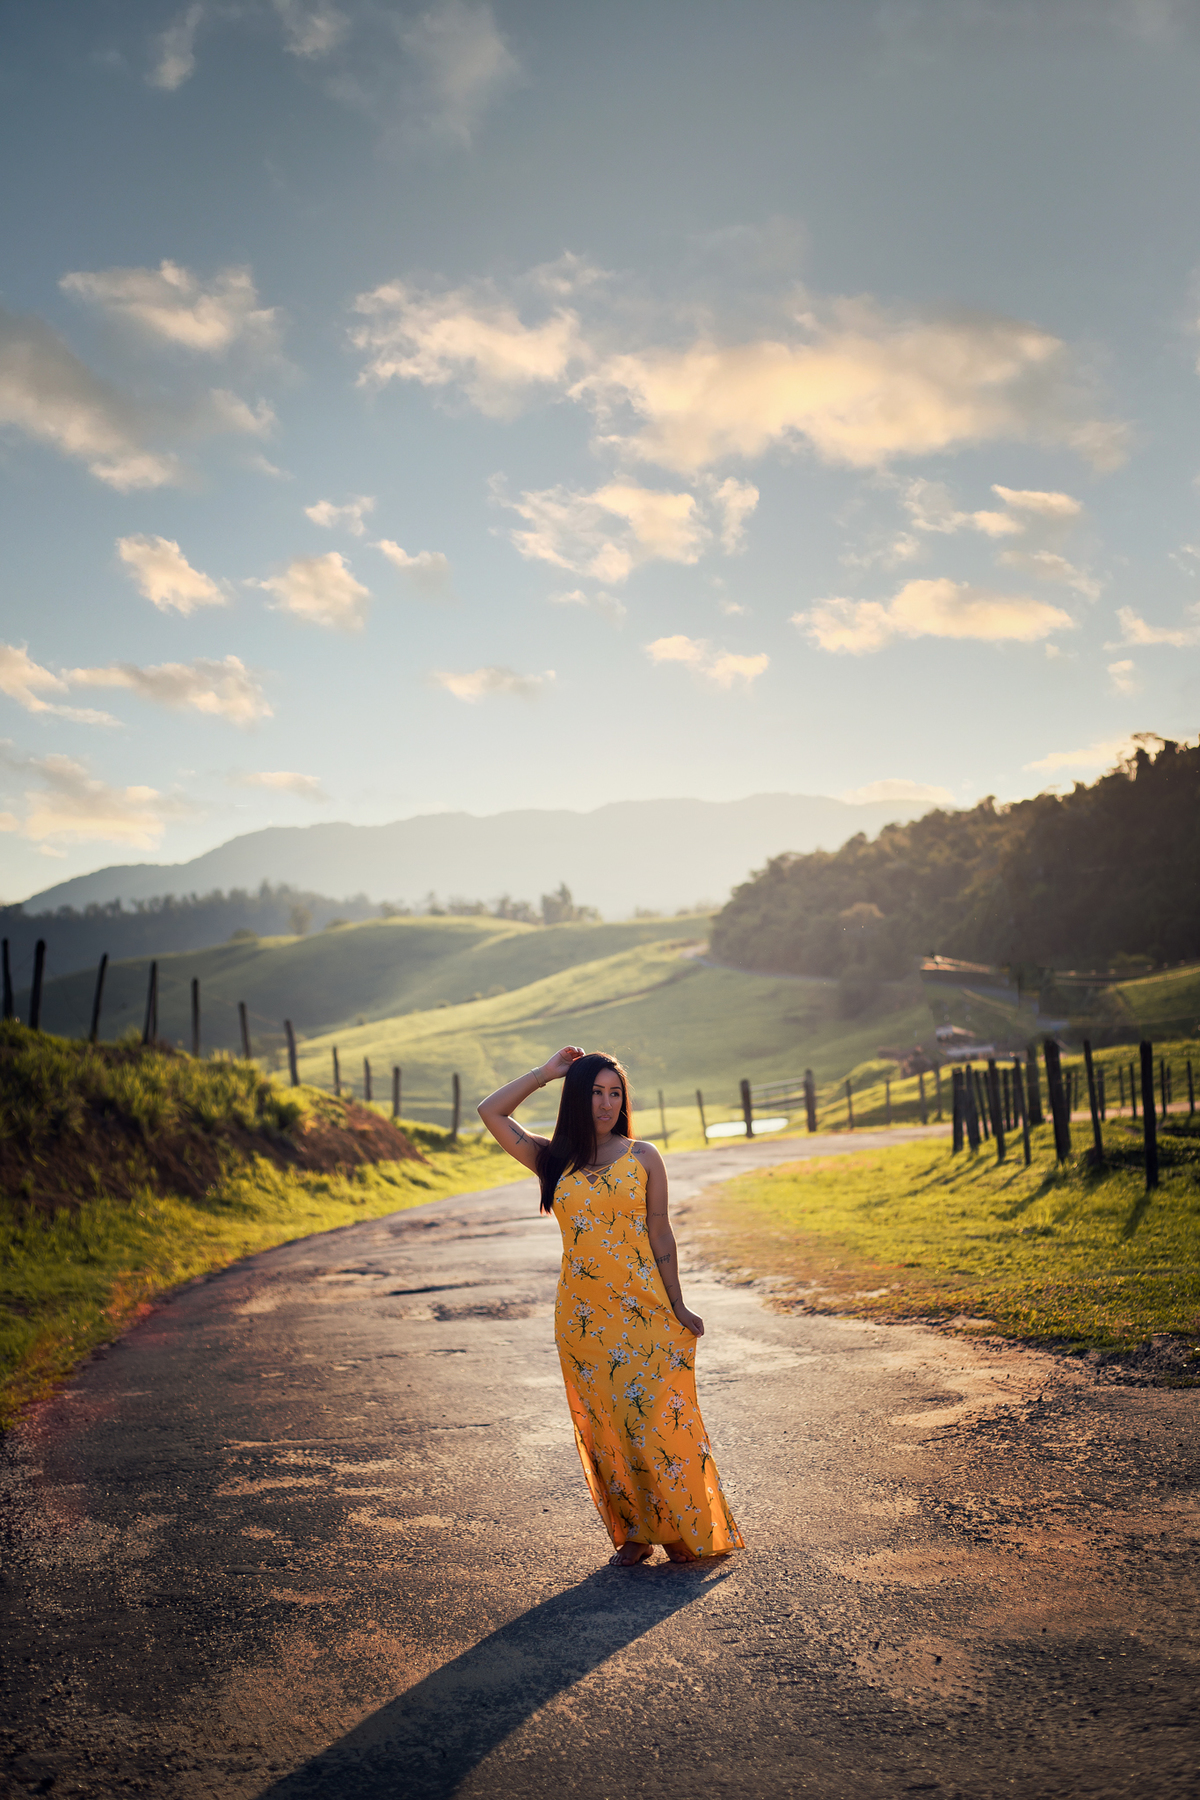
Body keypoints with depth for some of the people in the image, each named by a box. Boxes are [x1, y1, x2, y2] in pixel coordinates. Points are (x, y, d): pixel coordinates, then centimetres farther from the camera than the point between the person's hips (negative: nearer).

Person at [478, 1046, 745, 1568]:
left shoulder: (642, 1157, 3)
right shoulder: (554, 1161, 6)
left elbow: (660, 1234, 3)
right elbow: (490, 1111, 1)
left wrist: (677, 1307, 0)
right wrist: (547, 1071, 5)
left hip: (643, 1309, -2)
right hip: (583, 1316, 2)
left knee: (657, 1418, -3)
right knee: (603, 1427, 7)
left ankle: (687, 1530, 11)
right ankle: (633, 1533, 20)